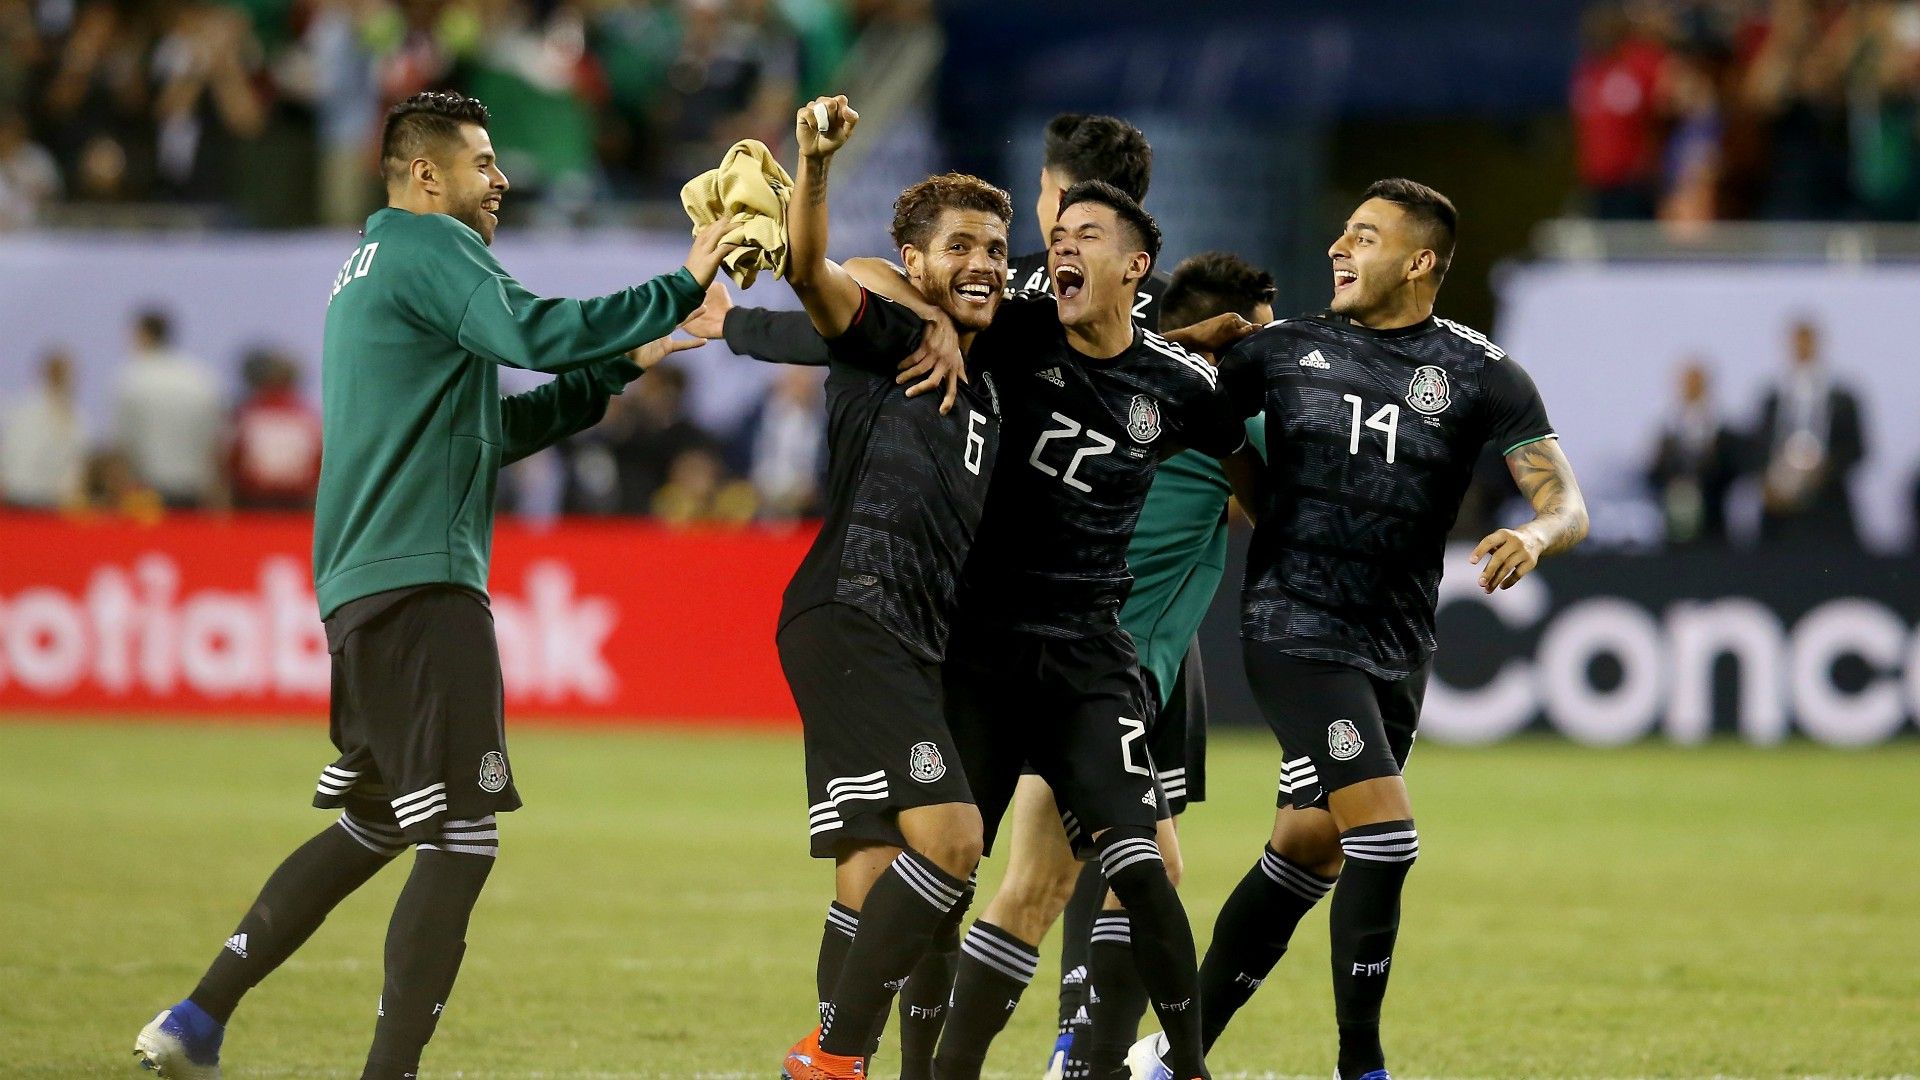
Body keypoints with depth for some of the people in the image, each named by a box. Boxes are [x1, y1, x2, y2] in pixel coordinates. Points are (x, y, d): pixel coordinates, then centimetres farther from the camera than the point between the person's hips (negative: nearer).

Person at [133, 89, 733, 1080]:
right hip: (419, 587, -10)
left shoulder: (374, 266, 25)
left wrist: (618, 368, 22)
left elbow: (494, 426, 28)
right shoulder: (428, 246, -6)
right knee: (460, 840, -11)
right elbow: (535, 331, -23)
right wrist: (683, 288, -17)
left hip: (363, 590, 10)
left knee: (369, 829, 19)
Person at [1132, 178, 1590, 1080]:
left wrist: (1536, 536, -26)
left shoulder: (1480, 374, 1)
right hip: (1296, 628, -3)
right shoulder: (1286, 349, 3)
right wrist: (1271, 513, 9)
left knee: (1306, 855, 10)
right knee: (1384, 837, -18)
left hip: (1396, 652, 3)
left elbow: (1565, 502, -6)